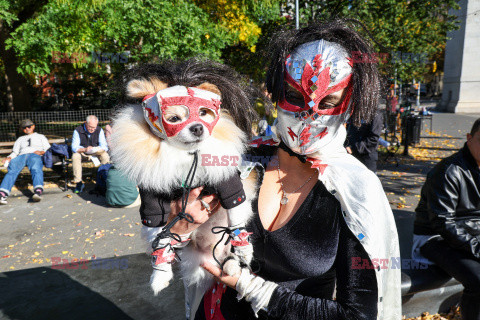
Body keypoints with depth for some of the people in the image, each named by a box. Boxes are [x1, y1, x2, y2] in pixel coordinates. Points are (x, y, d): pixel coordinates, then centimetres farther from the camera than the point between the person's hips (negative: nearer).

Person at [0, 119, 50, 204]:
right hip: (21, 156, 3)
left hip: (35, 155, -3)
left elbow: (48, 148, 19)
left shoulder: (40, 136, 33)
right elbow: (15, 152, 25)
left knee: (36, 169, -38)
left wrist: (42, 152, -4)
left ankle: (38, 192, -63)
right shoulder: (20, 139, 39)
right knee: (12, 170, -31)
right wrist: (9, 158, 3)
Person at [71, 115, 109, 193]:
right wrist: (85, 149, -41)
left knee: (105, 155, -28)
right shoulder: (77, 130, -13)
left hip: (96, 153, 1)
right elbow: (74, 147, -20)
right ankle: (79, 183, -26)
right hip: (82, 154, -1)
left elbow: (104, 146, -15)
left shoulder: (99, 130, -9)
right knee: (75, 156, -32)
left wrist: (95, 150, -36)